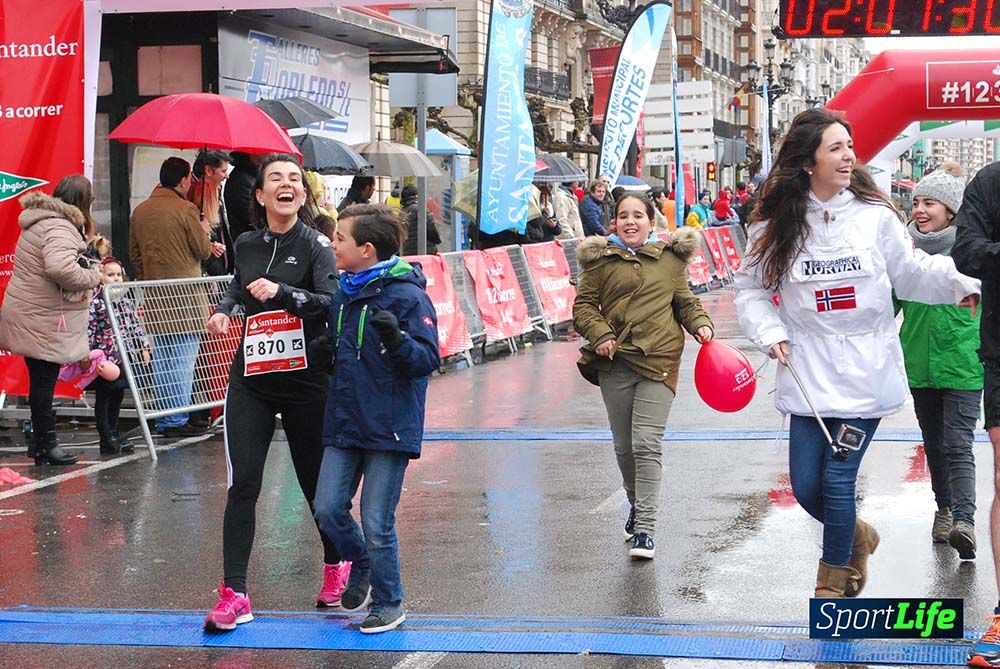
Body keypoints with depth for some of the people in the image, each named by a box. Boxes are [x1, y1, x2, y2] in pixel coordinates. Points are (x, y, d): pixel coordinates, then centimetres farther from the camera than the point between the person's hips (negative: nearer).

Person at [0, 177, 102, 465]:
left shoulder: (42, 222, 15)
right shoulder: (60, 229, -19)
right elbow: (60, 268, -36)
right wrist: (93, 277, -21)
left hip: (35, 318, 10)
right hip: (44, 321, -10)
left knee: (42, 381, 15)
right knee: (44, 380, -2)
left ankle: (41, 440, 22)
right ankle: (46, 443, 5)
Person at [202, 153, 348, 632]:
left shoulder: (314, 245, -7)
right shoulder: (246, 245, 6)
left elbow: (334, 303, -21)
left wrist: (282, 292, -30)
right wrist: (223, 309, 8)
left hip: (305, 381, -3)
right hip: (251, 381, 3)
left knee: (317, 482, 9)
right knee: (242, 484, -7)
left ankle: (337, 566, 36)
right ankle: (234, 594, -5)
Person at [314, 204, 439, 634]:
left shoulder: (407, 296, -14)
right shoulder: (344, 294, 8)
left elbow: (428, 359, -19)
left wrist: (396, 338, -34)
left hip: (389, 428, -7)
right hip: (344, 422, 7)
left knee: (377, 522, -1)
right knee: (328, 509, 5)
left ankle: (388, 603, 17)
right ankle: (361, 565, 32)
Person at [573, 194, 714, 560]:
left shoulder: (670, 258, 10)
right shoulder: (600, 259, 6)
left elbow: (685, 301, 17)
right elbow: (583, 304, 7)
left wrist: (701, 324, -2)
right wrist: (599, 334, -10)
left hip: (659, 361, -1)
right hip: (615, 363, 1)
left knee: (647, 444, -10)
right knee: (624, 446, 11)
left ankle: (645, 526, -7)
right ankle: (636, 505, 36)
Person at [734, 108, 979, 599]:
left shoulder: (875, 216, -3)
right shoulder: (775, 225, -1)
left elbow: (912, 272, 6)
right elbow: (752, 287, 9)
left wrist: (960, 282, -10)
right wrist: (768, 331, -6)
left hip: (865, 373, -2)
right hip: (809, 377, 2)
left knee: (837, 478, -4)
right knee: (805, 488, 5)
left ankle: (834, 579, 19)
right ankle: (857, 537, 38)